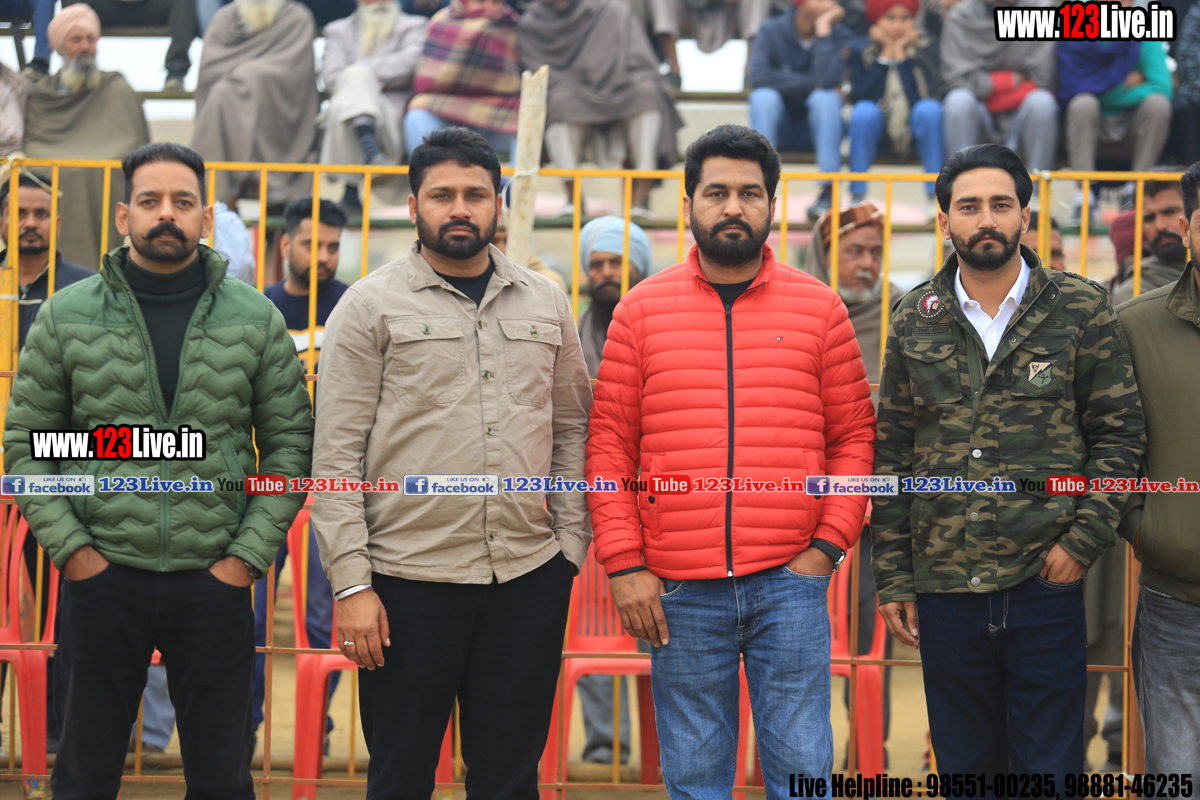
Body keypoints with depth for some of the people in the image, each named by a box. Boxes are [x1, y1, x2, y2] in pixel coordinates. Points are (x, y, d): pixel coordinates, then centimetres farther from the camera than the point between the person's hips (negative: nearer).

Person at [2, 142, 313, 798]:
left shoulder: (257, 319, 3)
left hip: (216, 582, 1)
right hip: (100, 579, 0)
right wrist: (70, 548, -6)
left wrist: (250, 554, -4)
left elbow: (290, 444, 4)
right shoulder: (66, 316, 2)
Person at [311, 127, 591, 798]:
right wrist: (352, 584, -9)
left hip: (529, 579, 3)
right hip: (409, 580, -3)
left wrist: (571, 545, 6)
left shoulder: (546, 303, 11)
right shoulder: (370, 306, 0)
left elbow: (572, 429, 16)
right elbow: (336, 456, -4)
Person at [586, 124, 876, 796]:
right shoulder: (641, 310, 6)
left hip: (789, 584, 0)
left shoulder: (819, 307, 6)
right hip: (679, 591, 1)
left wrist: (829, 544, -4)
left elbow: (855, 436, 7)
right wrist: (624, 565, -3)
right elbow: (609, 444, 4)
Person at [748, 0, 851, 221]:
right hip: (780, 129, 0)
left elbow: (828, 79, -28)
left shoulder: (839, 35, -8)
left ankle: (829, 191, -33)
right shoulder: (772, 30, -7)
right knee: (763, 96, -28)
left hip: (820, 128, 0)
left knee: (825, 98, -30)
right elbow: (758, 76, -24)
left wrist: (823, 31, -22)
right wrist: (811, 84, -23)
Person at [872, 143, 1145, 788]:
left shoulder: (1080, 309, 1)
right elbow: (891, 452, 8)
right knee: (965, 771, 12)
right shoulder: (915, 322, 7)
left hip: (1046, 584, -2)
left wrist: (1085, 540, -9)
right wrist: (892, 576, 4)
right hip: (945, 590, 2)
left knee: (1050, 773, 5)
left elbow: (1119, 431, 2)